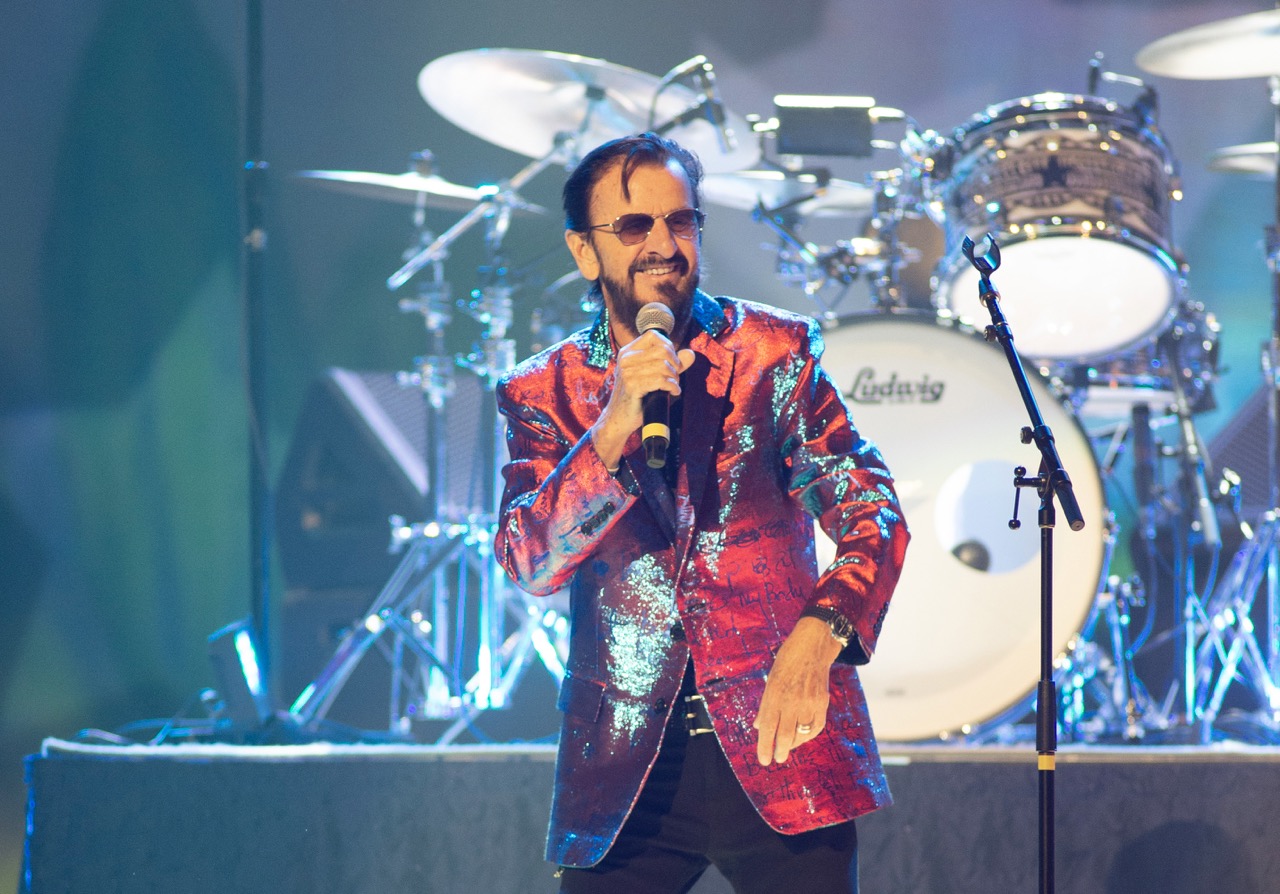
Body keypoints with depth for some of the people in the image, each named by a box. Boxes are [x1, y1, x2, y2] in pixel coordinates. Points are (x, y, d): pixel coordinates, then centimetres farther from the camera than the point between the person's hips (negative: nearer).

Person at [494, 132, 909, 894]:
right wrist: (615, 427, -21)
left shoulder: (775, 351, 3)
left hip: (780, 744, -1)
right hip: (625, 765, 1)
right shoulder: (541, 394, 6)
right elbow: (530, 564, -7)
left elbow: (871, 512, -4)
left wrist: (818, 635, -22)